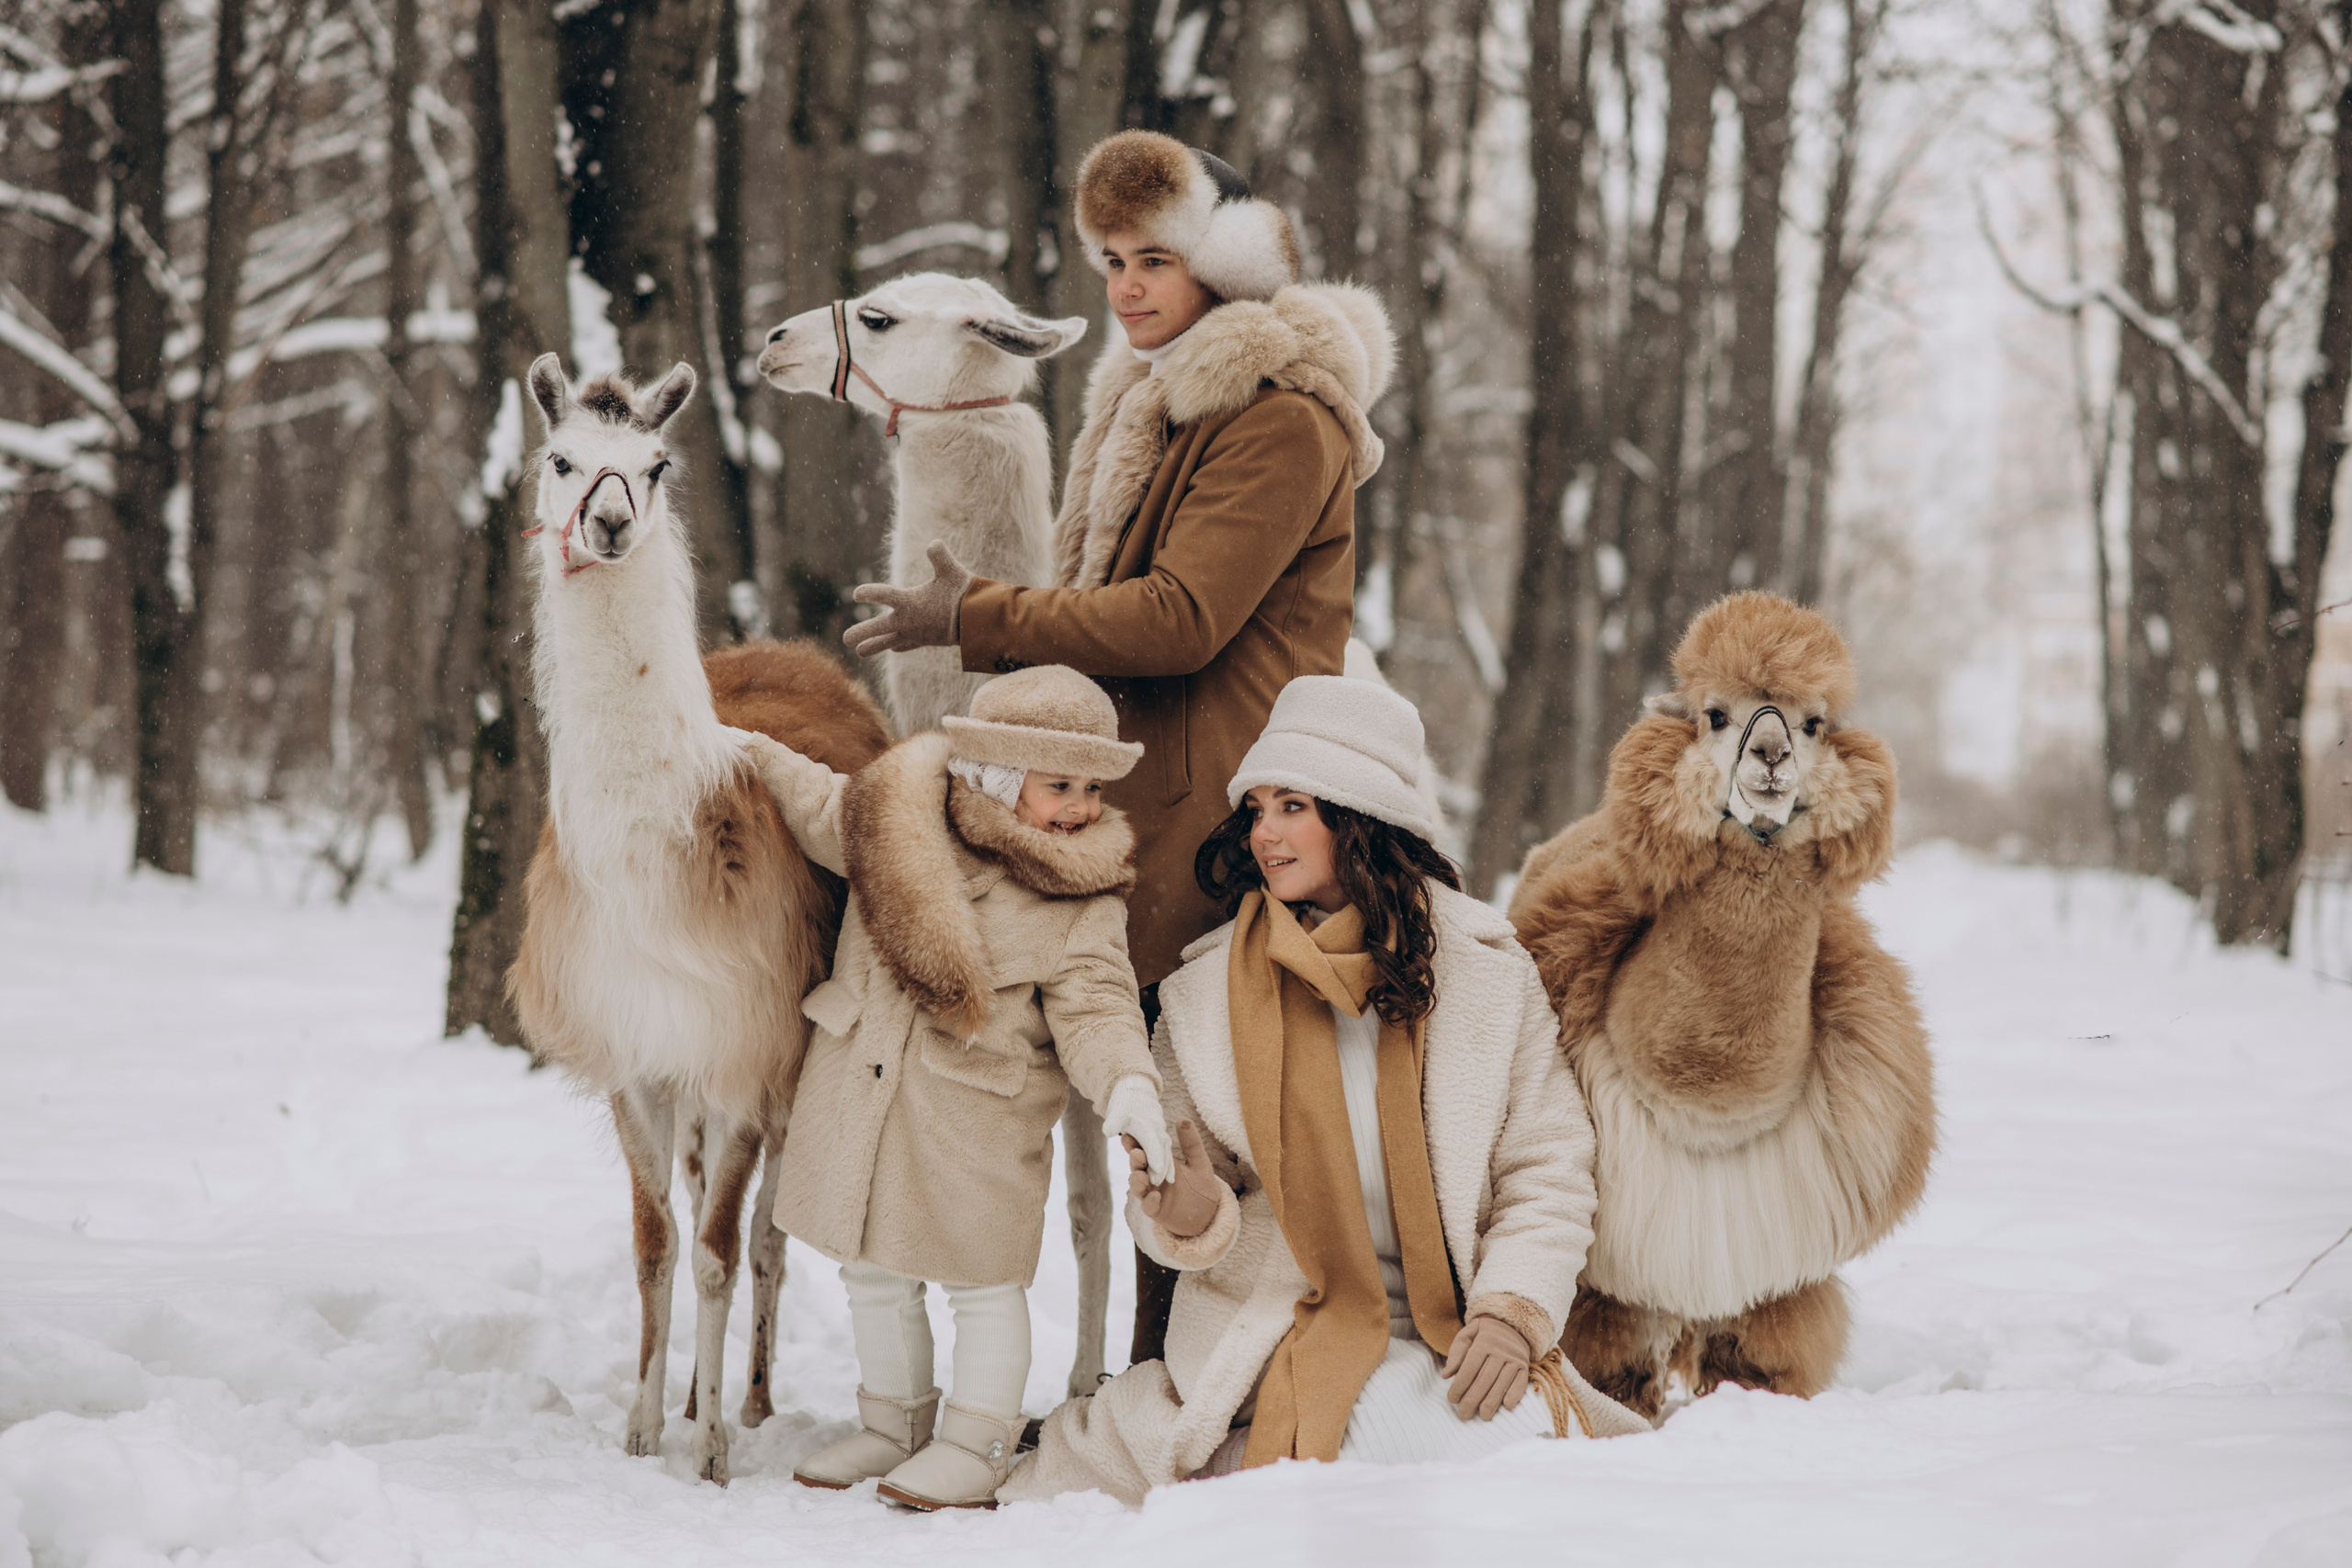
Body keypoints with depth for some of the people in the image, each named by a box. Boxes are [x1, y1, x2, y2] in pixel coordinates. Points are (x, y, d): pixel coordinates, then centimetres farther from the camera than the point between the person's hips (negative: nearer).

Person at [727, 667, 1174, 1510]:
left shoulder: (1083, 898, -11)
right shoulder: (898, 822, -6)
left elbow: (1093, 1006, -13)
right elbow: (820, 811, 13)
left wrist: (1128, 1083, -30)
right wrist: (752, 754, 16)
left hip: (976, 1116, -4)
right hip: (860, 1088, 4)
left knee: (983, 1280, 3)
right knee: (873, 1273, 17)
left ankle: (976, 1444, 17)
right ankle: (892, 1424, 33)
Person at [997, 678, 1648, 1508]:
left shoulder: (1489, 973, 2)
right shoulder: (1204, 996, 3)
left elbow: (1546, 1172, 3)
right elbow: (1188, 1218, 7)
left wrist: (1511, 1311, -12)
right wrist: (1191, 1215, -17)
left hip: (1454, 1335, 2)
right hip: (1283, 1322, -2)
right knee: (1418, 1442, -26)